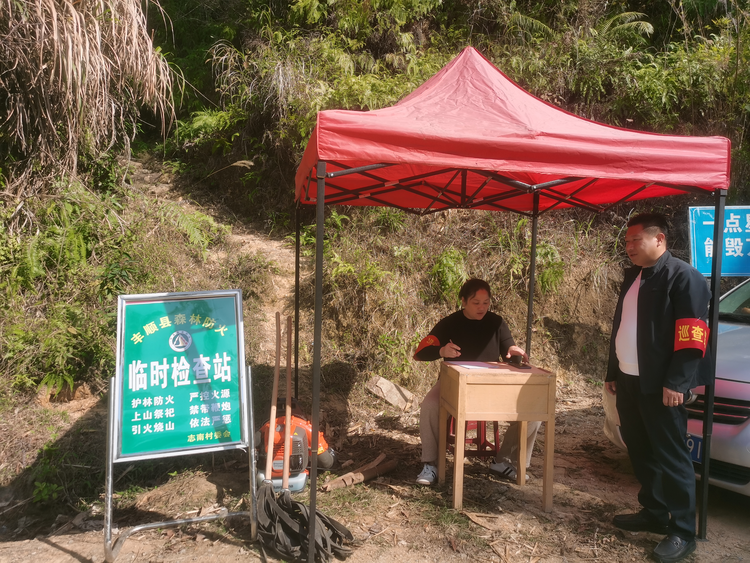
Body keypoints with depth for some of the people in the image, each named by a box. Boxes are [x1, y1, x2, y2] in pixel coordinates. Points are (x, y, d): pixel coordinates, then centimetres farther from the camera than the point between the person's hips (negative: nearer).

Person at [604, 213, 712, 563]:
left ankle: (682, 532, 13)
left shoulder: (683, 277, -11)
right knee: (640, 452, 16)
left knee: (670, 456, 1)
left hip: (659, 385, -8)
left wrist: (676, 383, -21)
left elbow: (692, 336, -17)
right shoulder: (633, 276, 15)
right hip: (628, 381, 8)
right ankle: (653, 513, 31)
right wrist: (612, 372, 18)